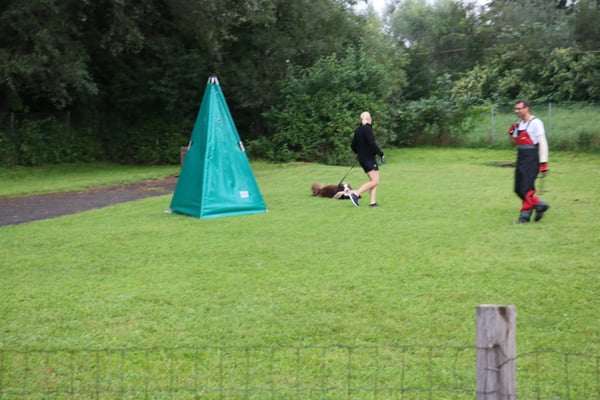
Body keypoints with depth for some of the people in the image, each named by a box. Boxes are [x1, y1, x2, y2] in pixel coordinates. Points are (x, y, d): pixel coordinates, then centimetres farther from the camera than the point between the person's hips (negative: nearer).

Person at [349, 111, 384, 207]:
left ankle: (373, 202, 3)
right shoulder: (367, 128, -12)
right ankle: (355, 194, -17)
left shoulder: (358, 130, 12)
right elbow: (372, 143, -20)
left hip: (362, 159, 9)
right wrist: (381, 154, -12)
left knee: (373, 181, 10)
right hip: (369, 158, -9)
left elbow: (353, 146, 15)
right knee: (375, 181, -9)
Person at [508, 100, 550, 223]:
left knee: (526, 189, -10)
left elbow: (542, 143, -13)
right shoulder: (519, 124, 13)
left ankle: (525, 215, 1)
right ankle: (540, 205, 21)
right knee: (518, 189, 8)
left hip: (531, 159, -9)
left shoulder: (535, 123, -11)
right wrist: (511, 133, 1)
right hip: (521, 158, 9)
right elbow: (514, 143, 21)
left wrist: (543, 163, -17)